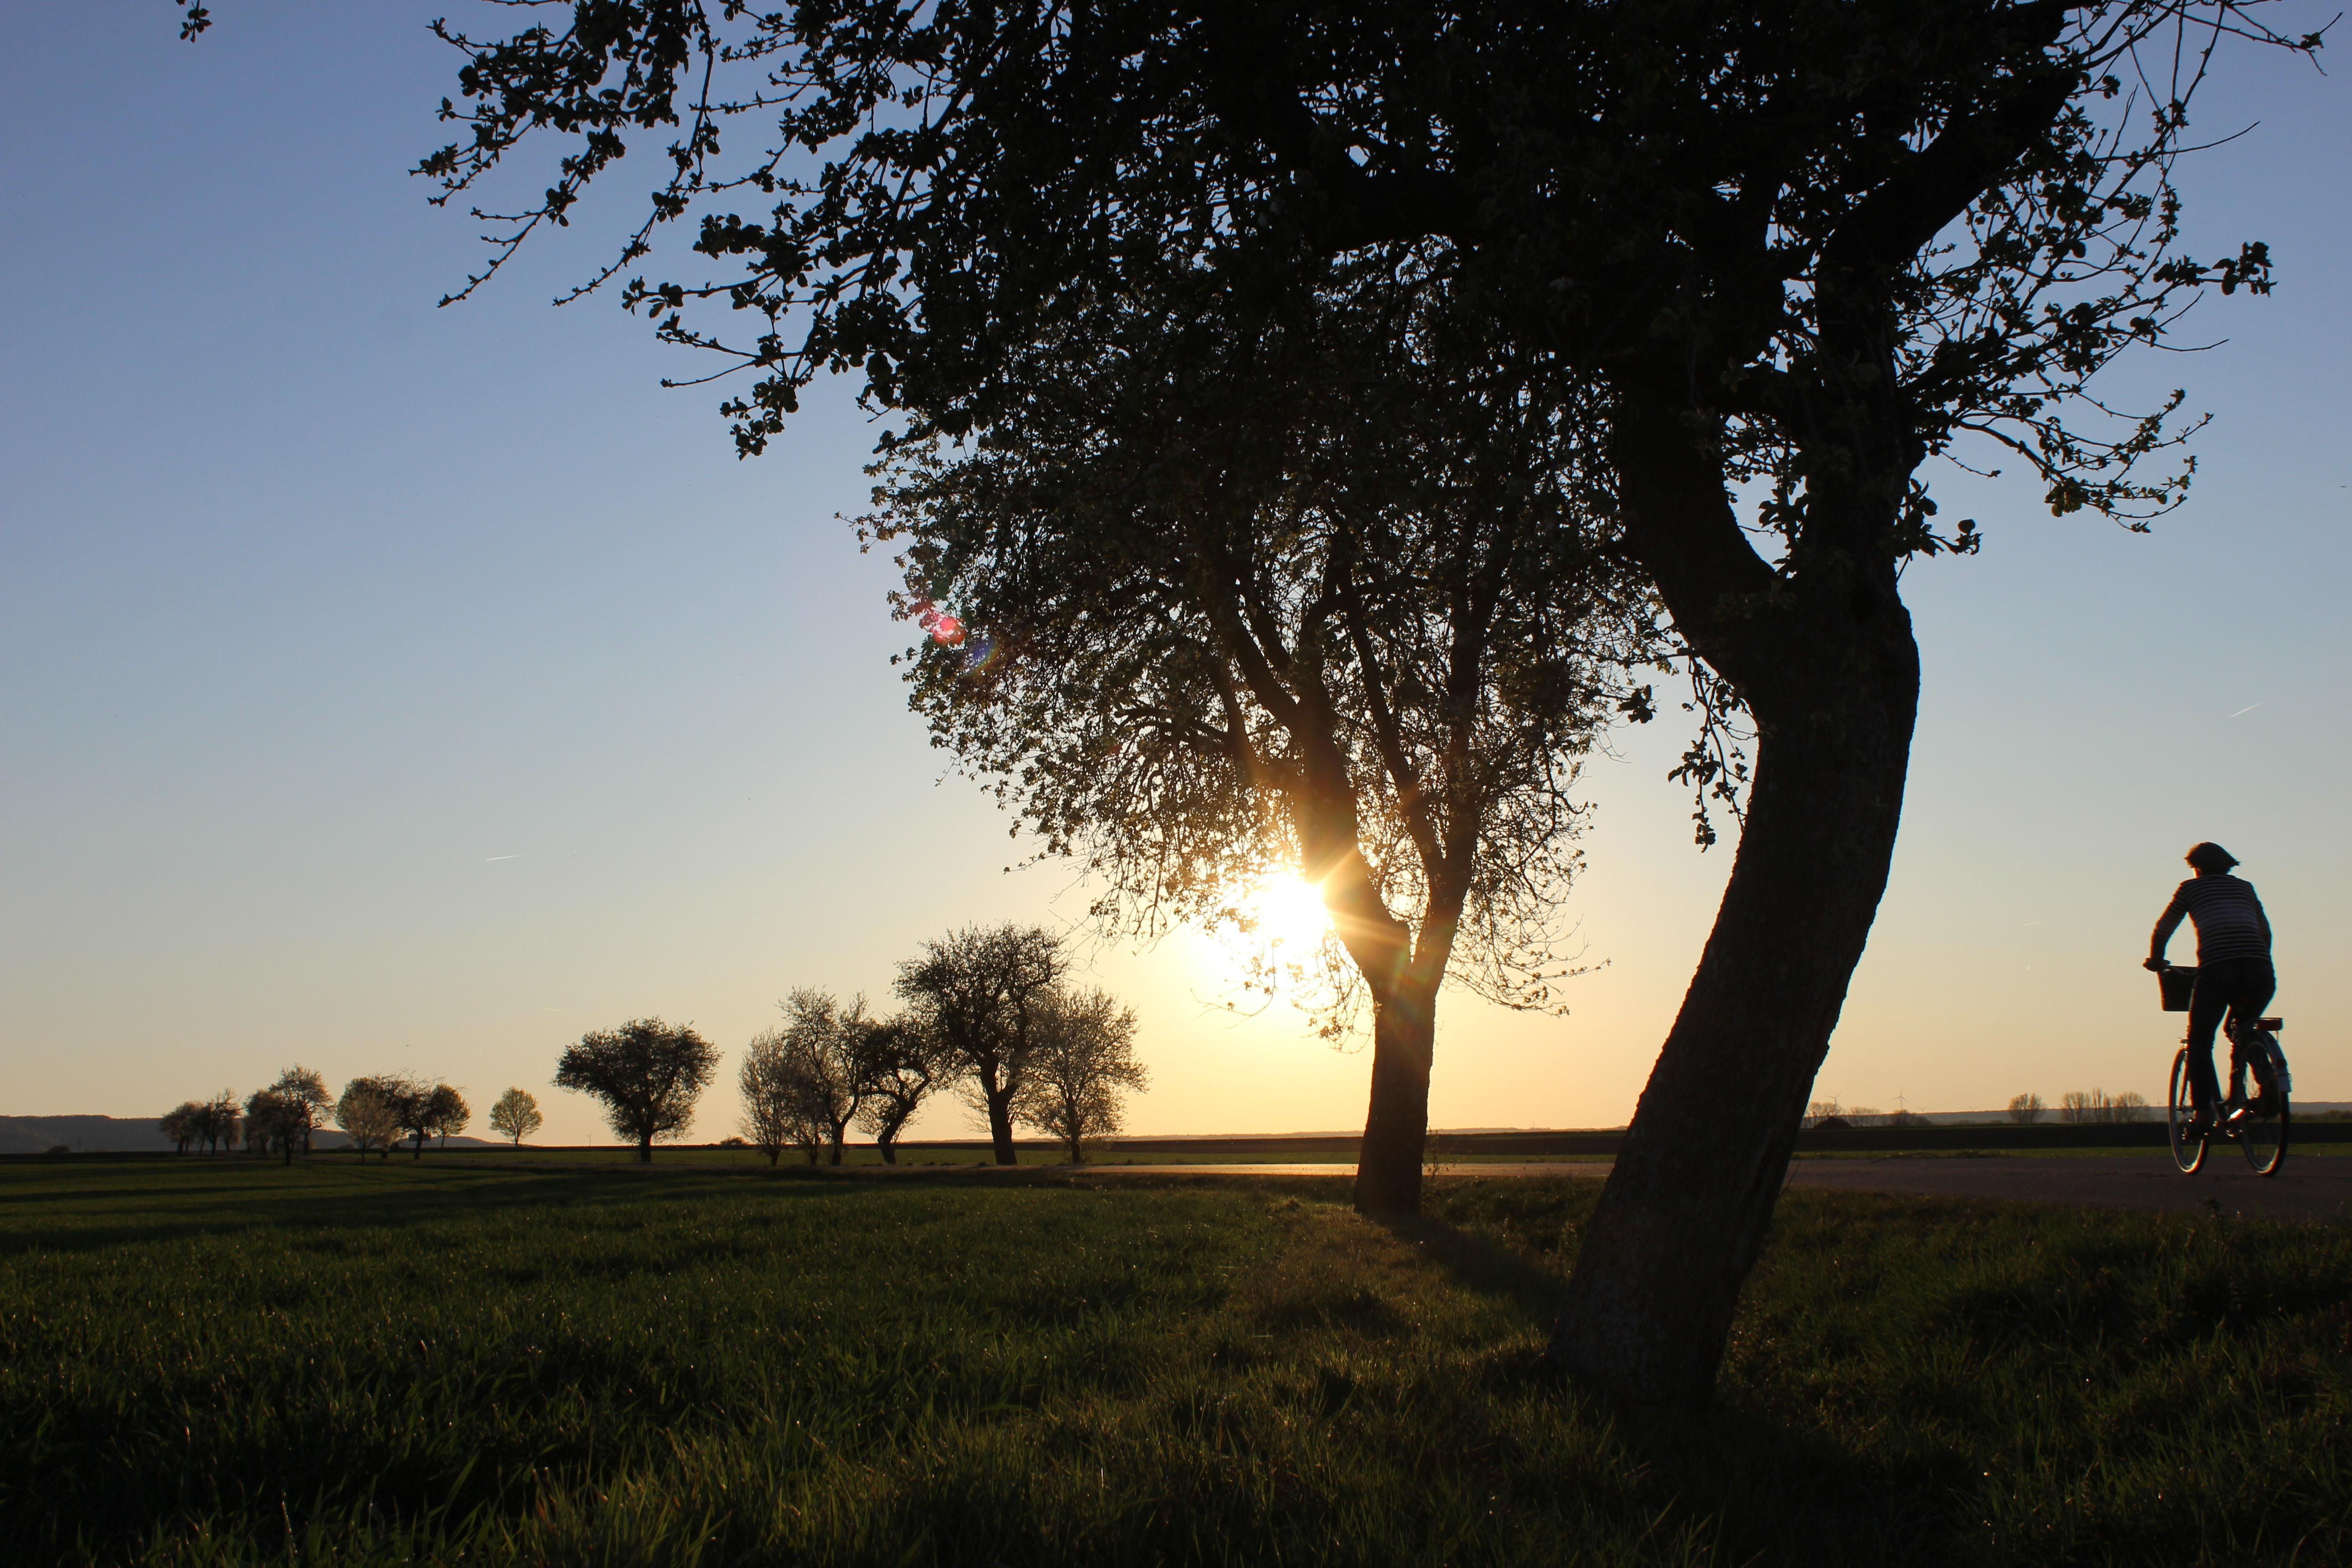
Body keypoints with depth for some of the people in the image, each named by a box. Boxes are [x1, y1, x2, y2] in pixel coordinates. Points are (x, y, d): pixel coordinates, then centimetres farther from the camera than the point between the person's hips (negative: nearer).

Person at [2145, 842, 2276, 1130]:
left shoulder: (2191, 888, 17)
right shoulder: (2245, 887, 26)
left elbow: (2162, 931, 17)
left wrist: (2156, 961, 33)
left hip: (2217, 970, -4)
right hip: (2260, 974, 4)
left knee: (2199, 1042, 10)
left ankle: (2204, 1110, -1)